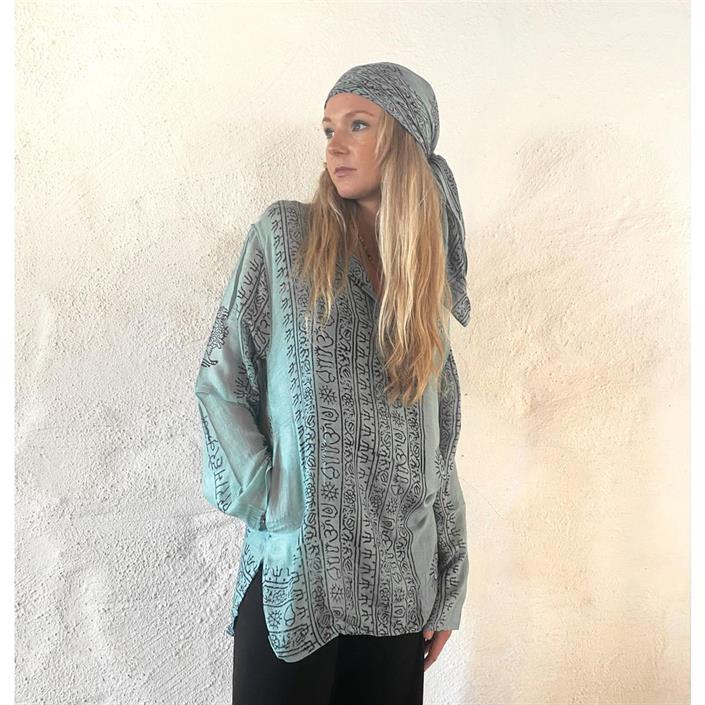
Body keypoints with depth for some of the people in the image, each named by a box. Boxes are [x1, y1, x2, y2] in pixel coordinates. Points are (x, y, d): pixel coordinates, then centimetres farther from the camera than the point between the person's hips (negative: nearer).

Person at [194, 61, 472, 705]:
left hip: (399, 575, 3)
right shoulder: (285, 234, -2)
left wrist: (449, 586, 8)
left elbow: (438, 446, 9)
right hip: (293, 570, -3)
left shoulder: (431, 279, 8)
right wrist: (262, 495, -12)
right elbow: (220, 379, -2)